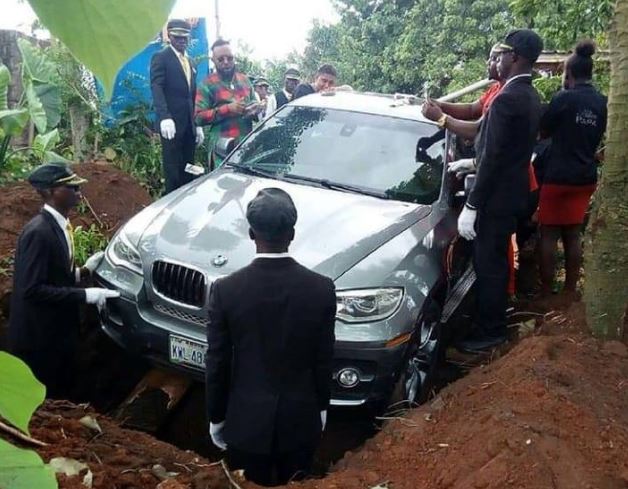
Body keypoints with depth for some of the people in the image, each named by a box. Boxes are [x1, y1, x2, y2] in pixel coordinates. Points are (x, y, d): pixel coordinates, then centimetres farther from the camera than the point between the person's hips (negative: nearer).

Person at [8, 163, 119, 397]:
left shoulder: (58, 225, 6)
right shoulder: (39, 232, -23)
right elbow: (32, 289, -27)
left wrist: (83, 272, 2)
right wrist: (84, 295, -24)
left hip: (56, 332, 9)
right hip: (39, 338, -9)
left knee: (60, 395, 21)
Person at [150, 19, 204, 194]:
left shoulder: (190, 62, 21)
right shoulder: (161, 58, 0)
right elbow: (156, 88, -13)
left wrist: (197, 124, 15)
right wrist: (164, 117, -27)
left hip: (189, 124, 6)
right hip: (172, 123, -6)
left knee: (188, 171, 7)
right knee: (173, 172, -4)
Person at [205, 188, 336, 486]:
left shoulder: (225, 290, -18)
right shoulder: (321, 289, -15)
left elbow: (217, 364, -9)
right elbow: (323, 360, -4)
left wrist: (216, 418, 5)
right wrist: (321, 406, 12)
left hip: (246, 420, -1)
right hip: (300, 418, 1)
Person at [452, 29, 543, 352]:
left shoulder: (508, 98, -21)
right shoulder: (529, 96, 9)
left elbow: (494, 156, -23)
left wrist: (471, 207, -20)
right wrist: (474, 163, 19)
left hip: (497, 197, -10)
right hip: (512, 193, 10)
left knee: (488, 265, 2)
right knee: (495, 262, 21)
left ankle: (489, 332, 14)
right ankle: (493, 321, 35)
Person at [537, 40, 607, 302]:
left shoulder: (563, 98, -13)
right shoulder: (602, 102, 6)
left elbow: (543, 131, -2)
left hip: (558, 176, -6)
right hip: (585, 177, 6)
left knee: (549, 233, 3)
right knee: (573, 235, 12)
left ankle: (546, 291, 6)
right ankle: (569, 291, 17)